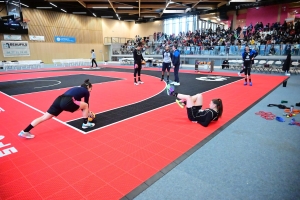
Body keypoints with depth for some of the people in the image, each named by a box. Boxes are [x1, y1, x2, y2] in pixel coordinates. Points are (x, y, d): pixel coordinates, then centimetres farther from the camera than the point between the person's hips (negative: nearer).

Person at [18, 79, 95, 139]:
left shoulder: (77, 89, 35)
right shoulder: (86, 91, 15)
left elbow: (80, 103, 44)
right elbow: (86, 104, 24)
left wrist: (86, 112, 53)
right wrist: (88, 113, 42)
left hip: (59, 100, 7)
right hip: (67, 102, -7)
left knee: (44, 117, 9)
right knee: (85, 105, 11)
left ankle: (25, 132, 8)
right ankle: (85, 124, 24)